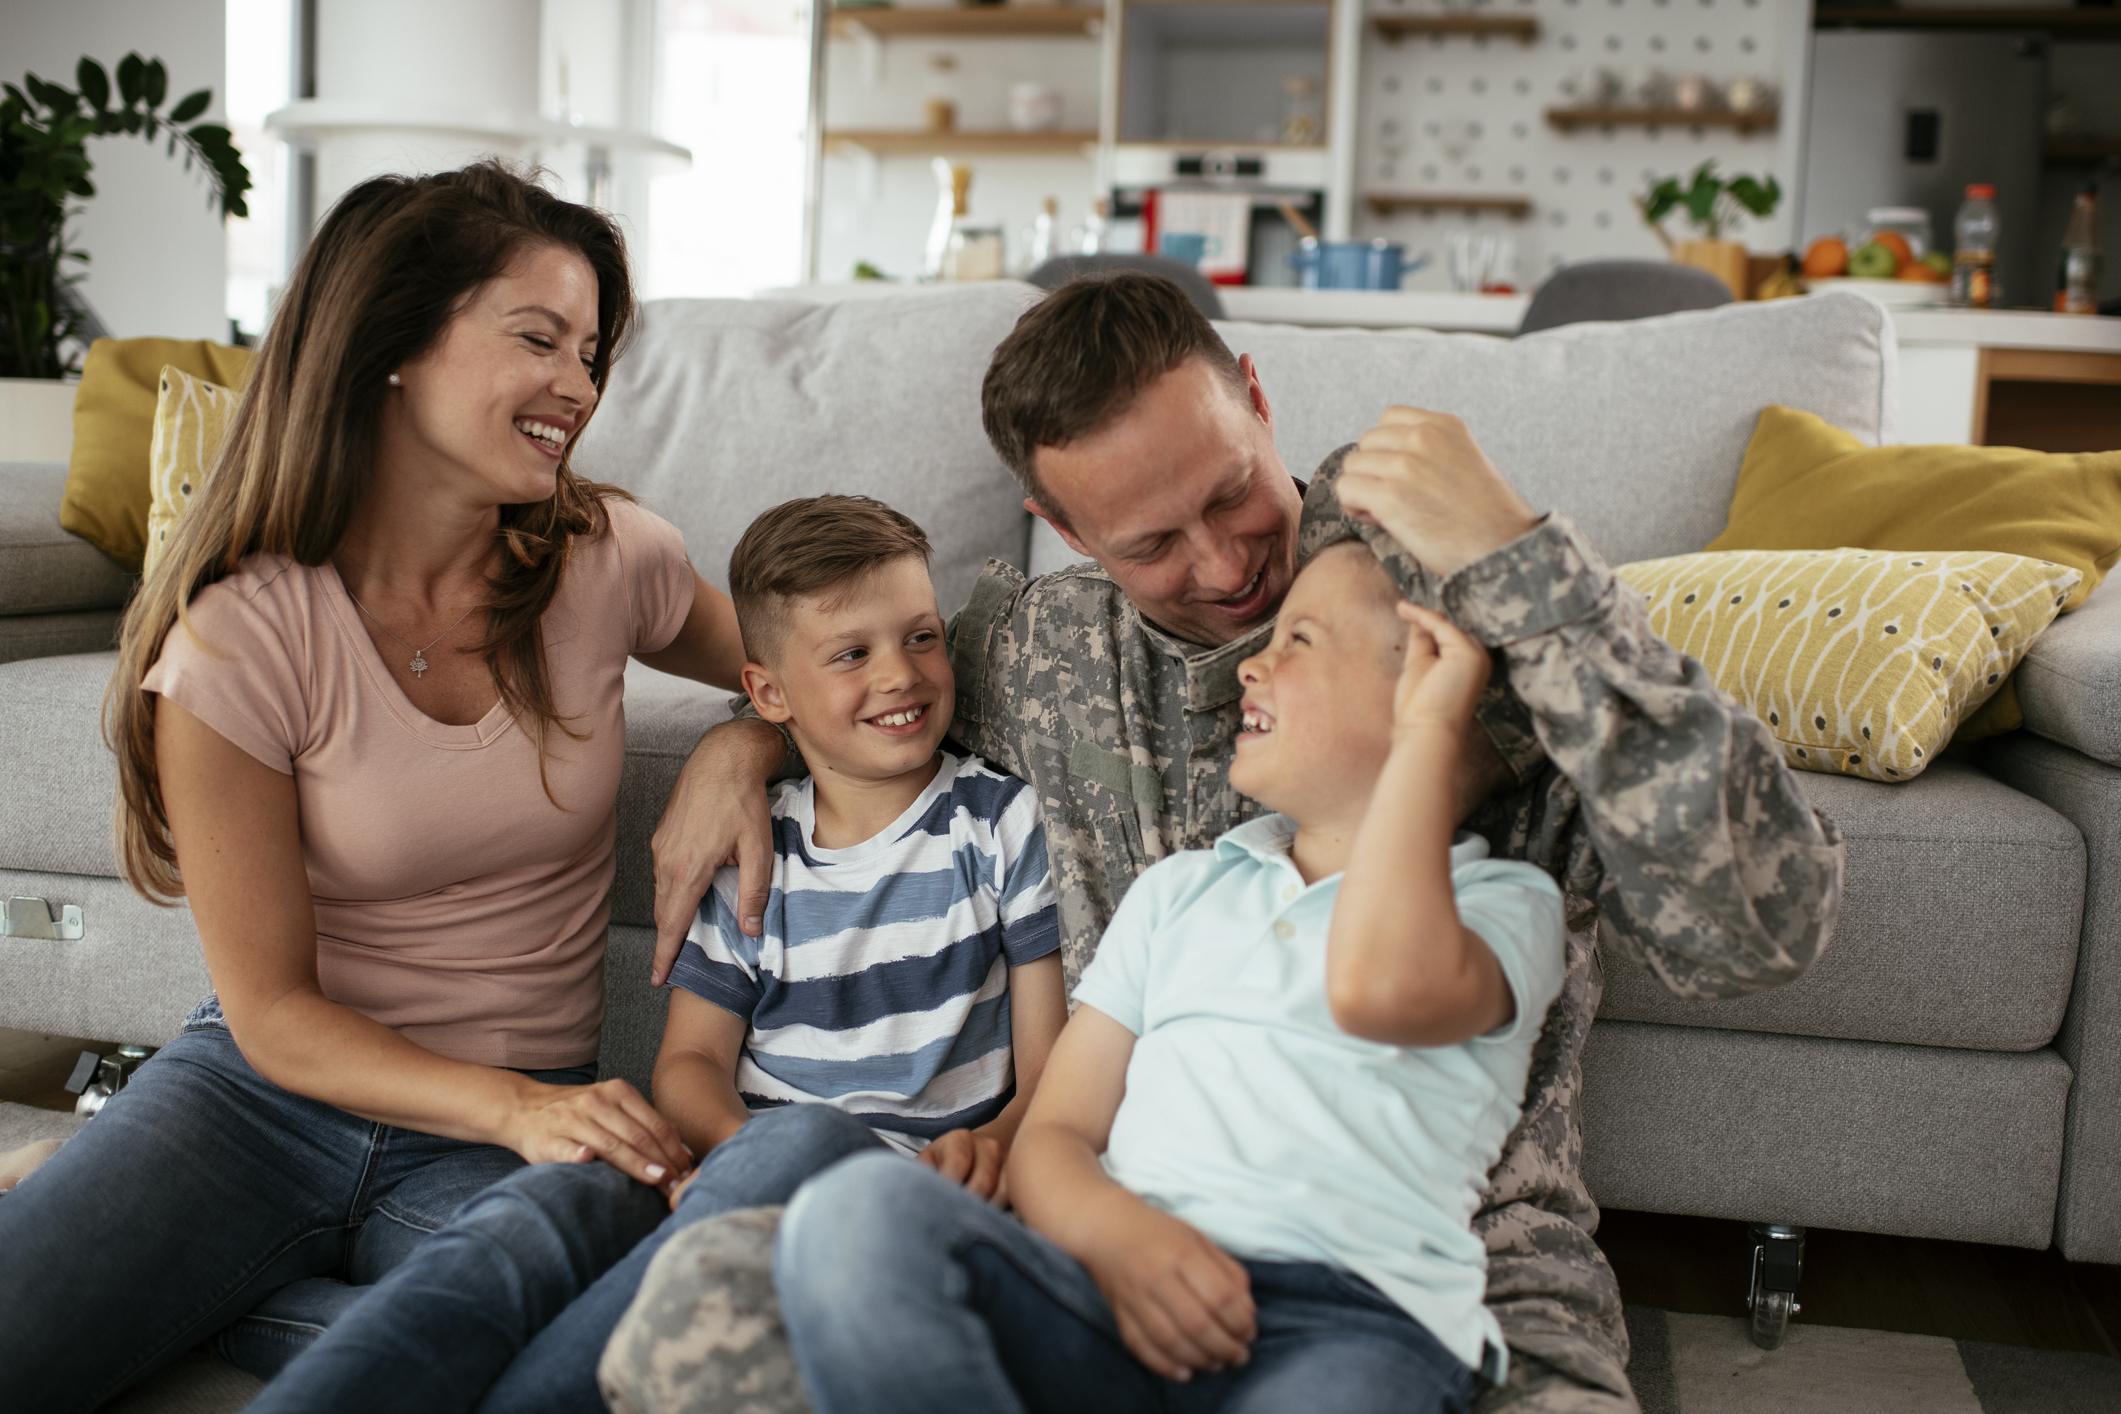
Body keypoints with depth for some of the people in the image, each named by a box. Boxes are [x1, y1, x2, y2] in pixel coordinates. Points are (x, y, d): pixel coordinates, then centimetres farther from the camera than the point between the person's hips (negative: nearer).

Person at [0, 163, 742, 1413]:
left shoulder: (606, 559, -4)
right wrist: (517, 1109, -24)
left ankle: (192, 1297, -5)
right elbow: (275, 1014, -9)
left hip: (515, 1124, 2)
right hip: (269, 1087, -2)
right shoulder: (240, 638, -11)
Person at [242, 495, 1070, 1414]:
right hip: (730, 1181, 3)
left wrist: (995, 1145, -19)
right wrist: (738, 1146, -13)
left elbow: (1057, 1061, 4)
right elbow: (691, 1059, 11)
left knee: (806, 1139, -39)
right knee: (539, 1207, -30)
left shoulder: (1002, 824, 8)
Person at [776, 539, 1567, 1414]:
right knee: (857, 1213, -24)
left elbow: (1382, 989, -15)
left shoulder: (1506, 901, 12)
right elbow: (1053, 1134, 17)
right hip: (1128, 1282, 5)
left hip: (1355, 1315, -4)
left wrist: (1428, 731, -4)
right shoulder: (1179, 888, 27)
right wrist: (1112, 1231, -8)